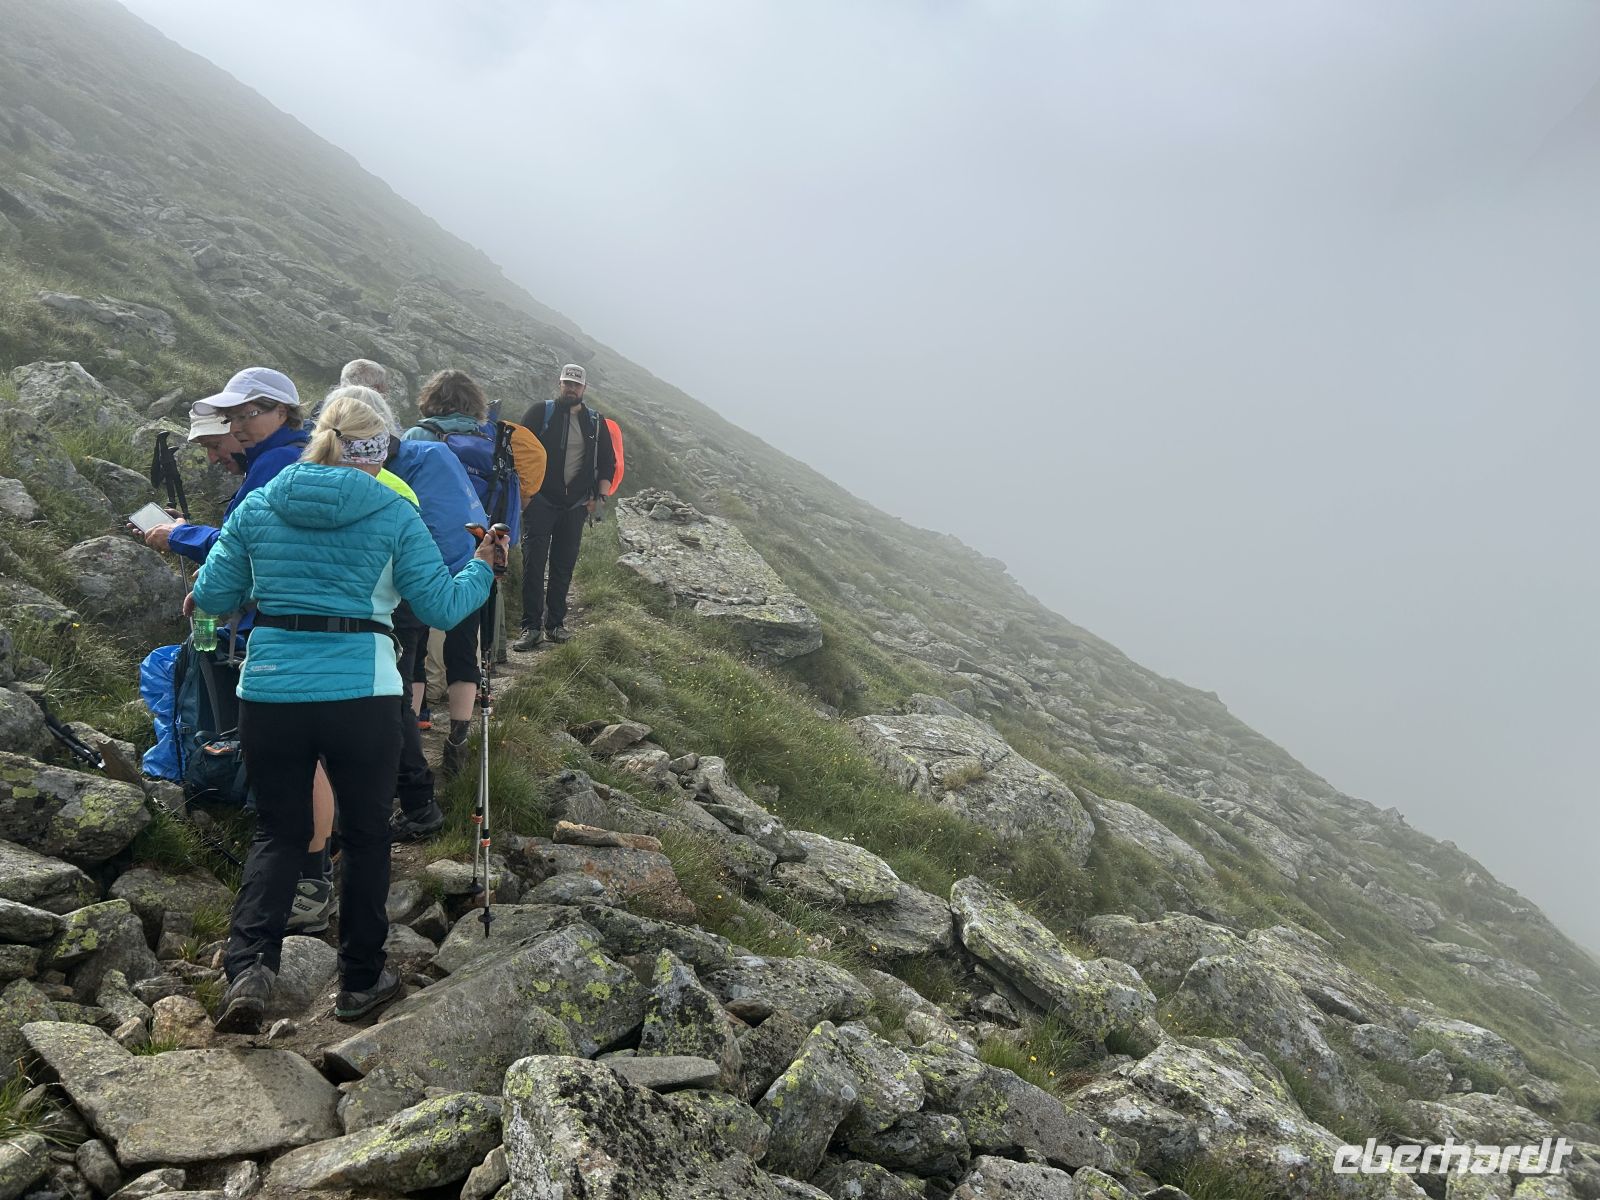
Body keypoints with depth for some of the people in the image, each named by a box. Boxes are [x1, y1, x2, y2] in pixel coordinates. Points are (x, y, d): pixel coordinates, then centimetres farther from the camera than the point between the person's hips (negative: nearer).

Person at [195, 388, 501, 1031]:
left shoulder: (258, 506, 4)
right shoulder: (394, 514, -4)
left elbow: (214, 596, 8)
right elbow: (442, 606, -3)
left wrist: (199, 597, 31)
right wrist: (483, 568, 16)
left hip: (270, 693, 3)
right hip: (361, 694, -2)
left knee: (278, 832, 18)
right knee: (365, 834, 14)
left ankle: (248, 965, -1)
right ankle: (361, 980, 25)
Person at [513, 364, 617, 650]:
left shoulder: (595, 422, 10)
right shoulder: (541, 412, 1)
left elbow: (607, 462, 14)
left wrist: (601, 496, 2)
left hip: (575, 505, 3)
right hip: (540, 500, -3)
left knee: (564, 565, 7)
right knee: (534, 563, -6)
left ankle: (556, 624, 15)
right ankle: (531, 627, -4)